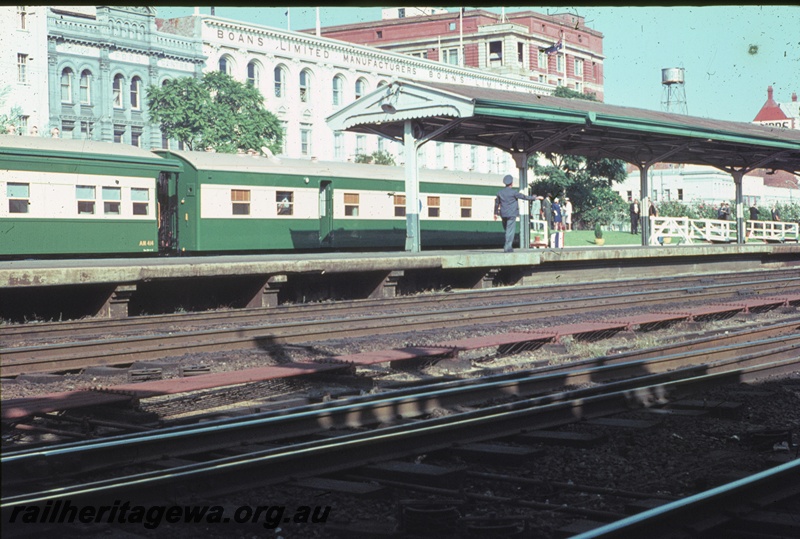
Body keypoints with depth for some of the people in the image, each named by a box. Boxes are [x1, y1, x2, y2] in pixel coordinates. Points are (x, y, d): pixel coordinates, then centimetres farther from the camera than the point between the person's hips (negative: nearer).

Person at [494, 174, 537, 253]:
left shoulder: (500, 192, 6)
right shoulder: (513, 192, -10)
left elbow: (497, 203, 14)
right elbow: (523, 197, -4)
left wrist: (495, 213, 26)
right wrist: (534, 198, 8)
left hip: (503, 214, 5)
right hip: (512, 214, -5)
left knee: (507, 230, 19)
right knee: (510, 230, -2)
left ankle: (507, 246, 14)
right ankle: (507, 247, -6)